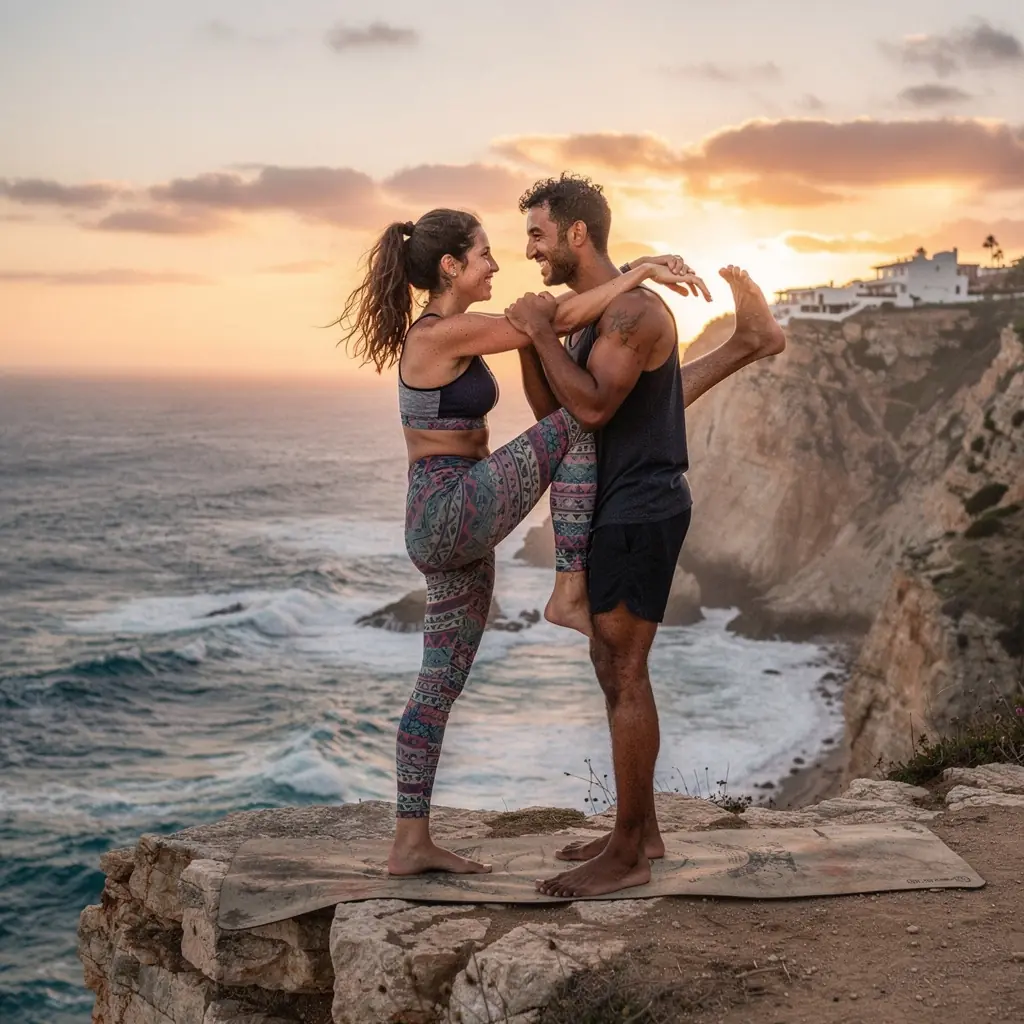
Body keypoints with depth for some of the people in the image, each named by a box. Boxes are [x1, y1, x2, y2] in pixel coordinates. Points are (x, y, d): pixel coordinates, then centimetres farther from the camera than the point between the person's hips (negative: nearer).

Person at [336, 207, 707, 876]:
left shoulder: (442, 332, 14)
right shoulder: (445, 333, -14)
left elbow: (548, 319, 24)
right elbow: (561, 321, -15)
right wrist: (643, 270, -9)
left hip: (448, 530, 10)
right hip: (453, 513, -10)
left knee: (441, 684, 11)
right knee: (577, 421, -11)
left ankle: (411, 844, 16)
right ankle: (570, 592, -9)